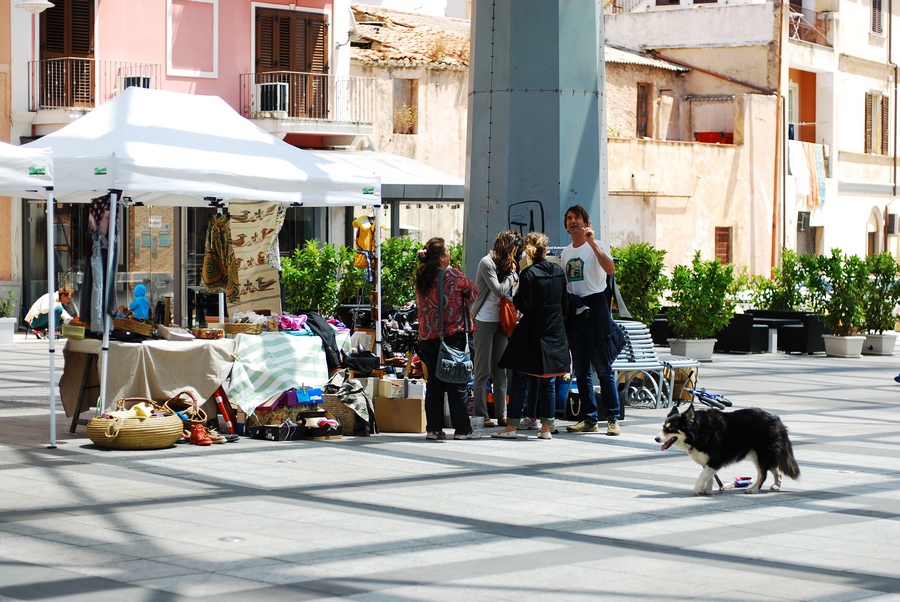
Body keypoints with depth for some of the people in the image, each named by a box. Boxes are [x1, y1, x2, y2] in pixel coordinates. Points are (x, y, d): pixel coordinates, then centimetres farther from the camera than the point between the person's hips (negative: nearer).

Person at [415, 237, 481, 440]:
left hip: (427, 338, 5)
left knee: (433, 383, 10)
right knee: (457, 385, 1)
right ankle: (462, 429, 4)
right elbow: (474, 293, 2)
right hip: (452, 337, -5)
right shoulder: (453, 276, -10)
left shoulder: (421, 279, 5)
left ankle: (433, 428, 9)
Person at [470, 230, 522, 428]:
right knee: (483, 370, -3)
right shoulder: (487, 263, -11)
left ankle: (501, 413, 11)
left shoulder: (505, 264, 12)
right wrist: (512, 273, -7)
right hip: (484, 321, -8)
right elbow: (499, 290, -18)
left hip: (500, 320, 8)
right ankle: (481, 415, 0)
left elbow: (511, 290, 10)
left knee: (500, 369, 8)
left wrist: (513, 273, -5)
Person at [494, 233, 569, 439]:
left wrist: (516, 295, 3)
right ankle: (546, 428, 8)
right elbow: (565, 304, 12)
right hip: (555, 333, 5)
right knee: (547, 382, 9)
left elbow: (524, 307, -15)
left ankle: (512, 427, 1)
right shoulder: (558, 271, 5)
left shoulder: (529, 274, -12)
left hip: (533, 333, -5)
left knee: (520, 380, 0)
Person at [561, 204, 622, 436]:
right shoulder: (565, 253, 17)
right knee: (581, 370, 7)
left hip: (594, 308, -7)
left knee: (603, 367, -7)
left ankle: (613, 418, -4)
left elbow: (610, 268, -23)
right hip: (573, 311, 7)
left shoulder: (596, 246, -3)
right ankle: (590, 419, 13)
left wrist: (592, 243, -27)